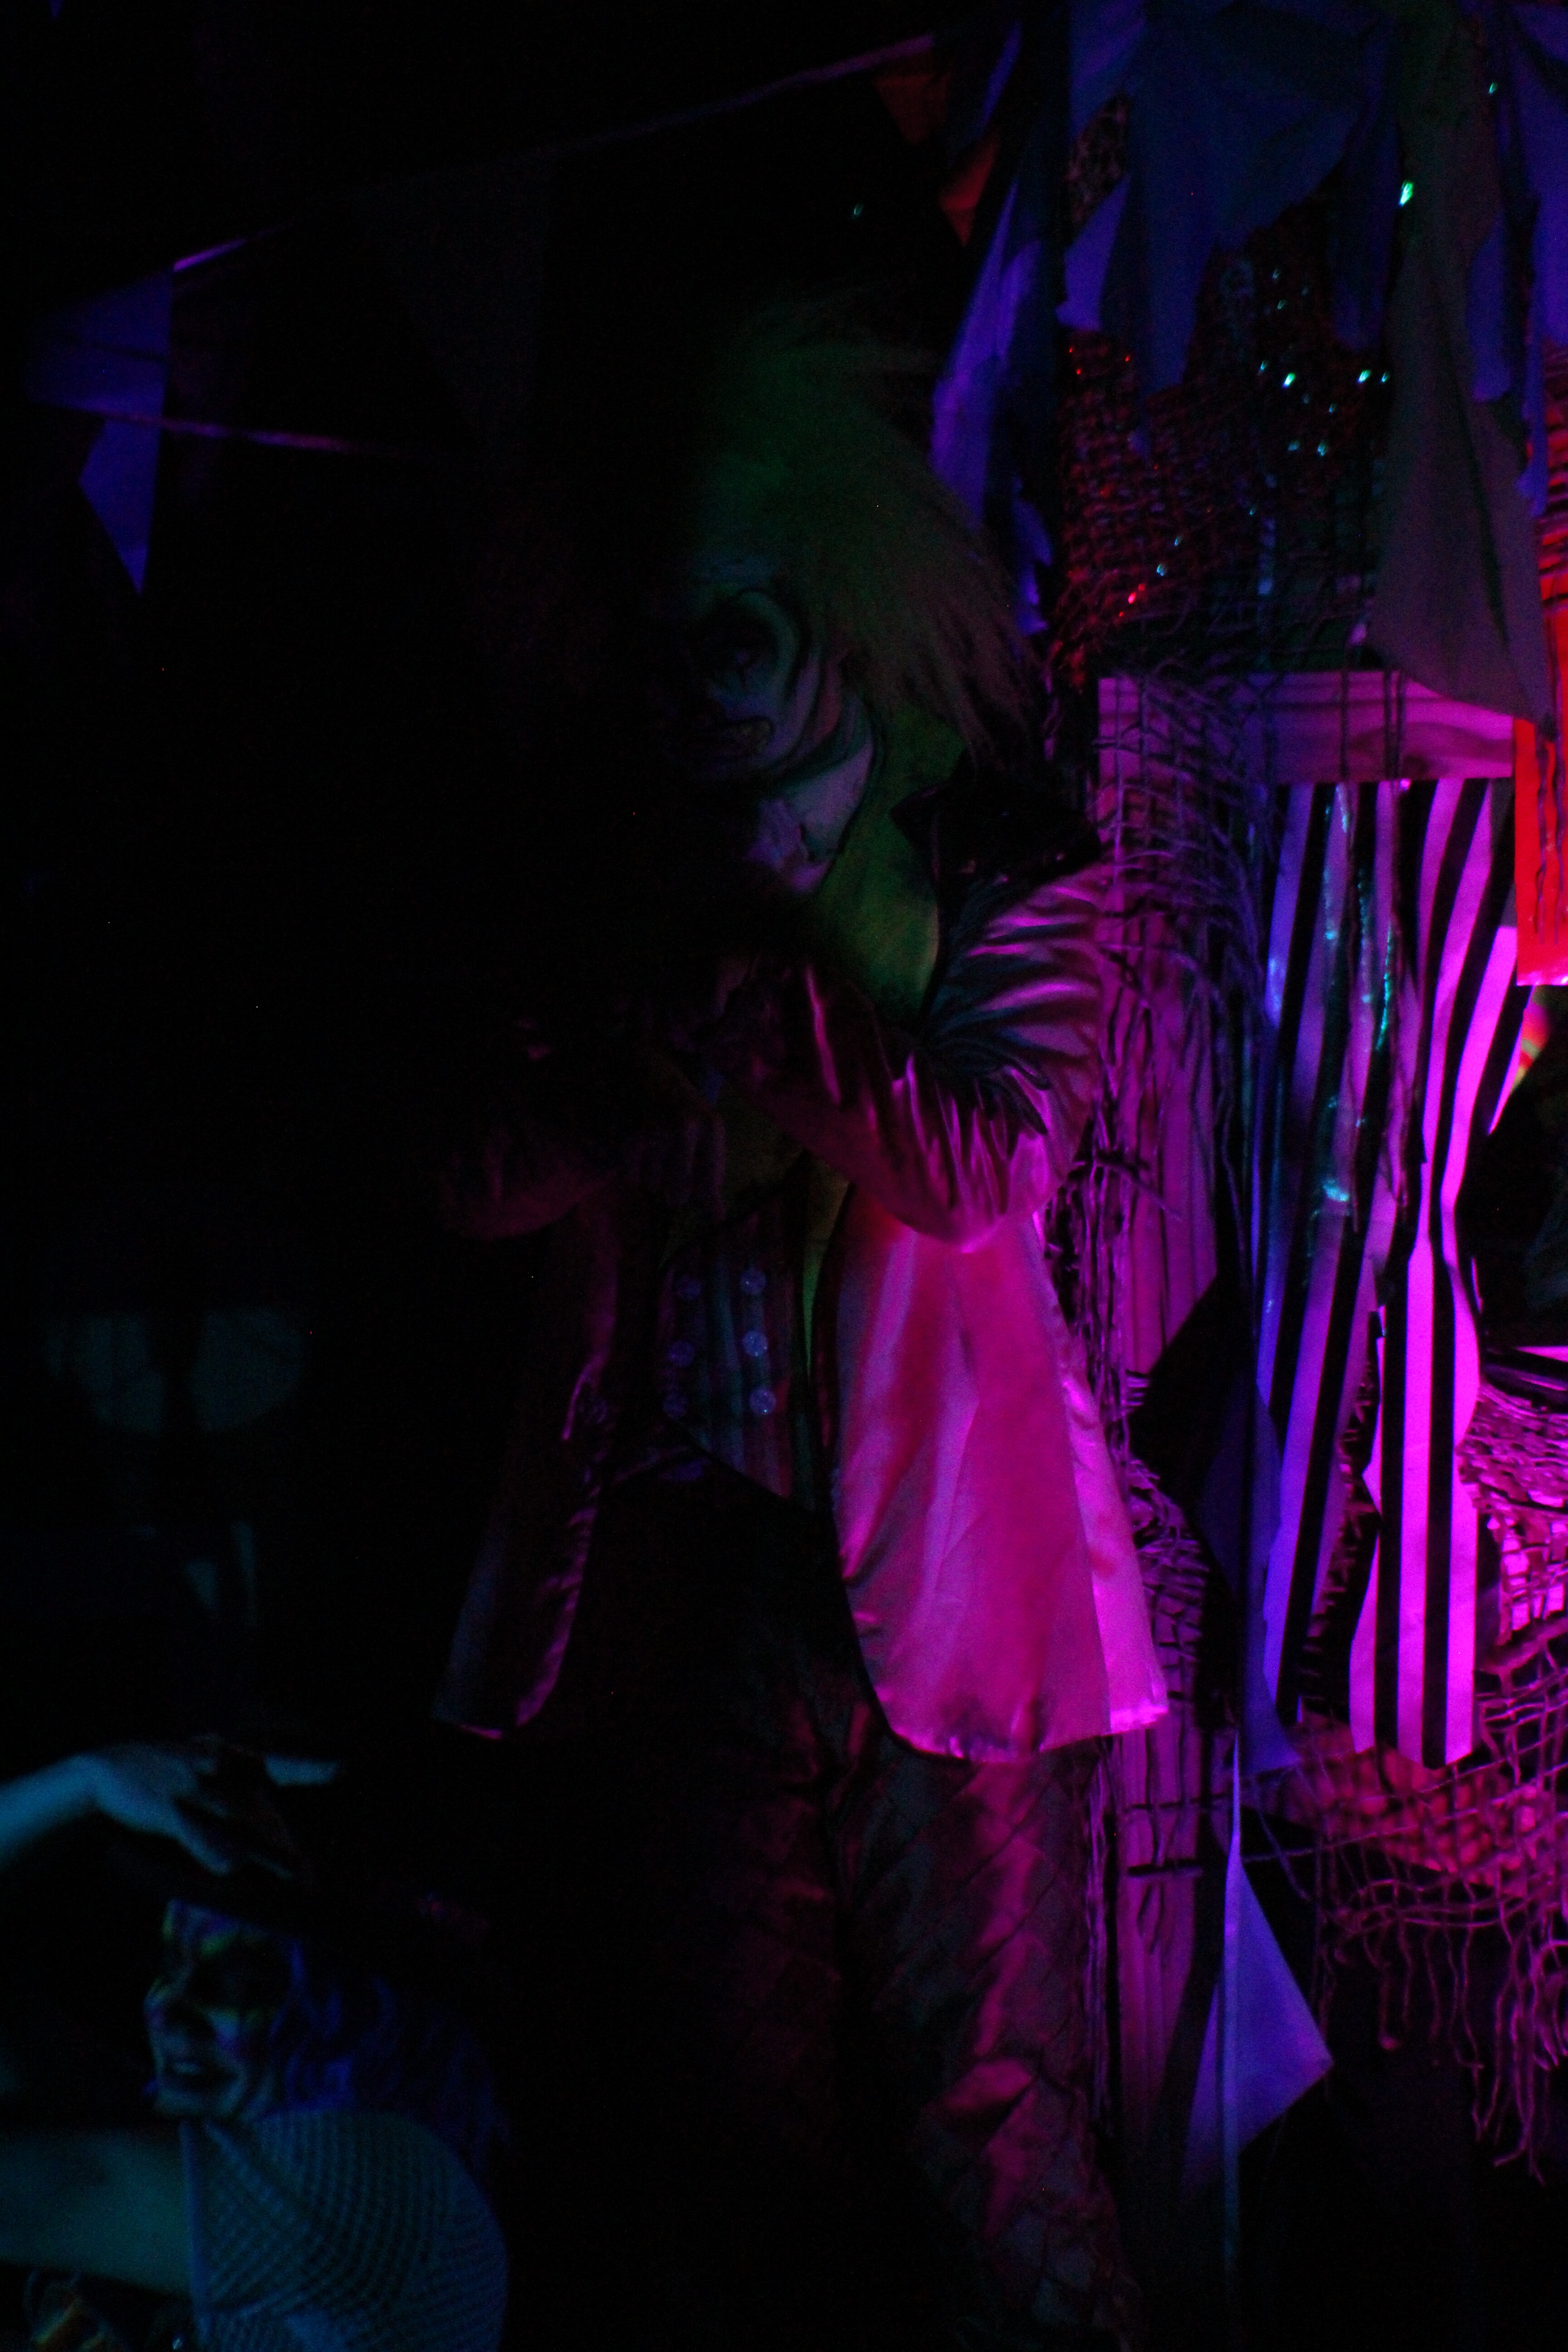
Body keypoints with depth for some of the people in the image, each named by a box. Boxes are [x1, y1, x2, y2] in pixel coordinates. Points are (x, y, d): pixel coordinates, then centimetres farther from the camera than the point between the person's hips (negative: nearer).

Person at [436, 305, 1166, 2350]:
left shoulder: (1010, 873, -1)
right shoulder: (632, 885, 11)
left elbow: (978, 1168, -17)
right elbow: (482, 1179, 6)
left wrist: (807, 918, -11)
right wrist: (668, 1113, -12)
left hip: (926, 1587, -4)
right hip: (683, 1572, 4)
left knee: (991, 2132, 3)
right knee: (745, 2110, 18)